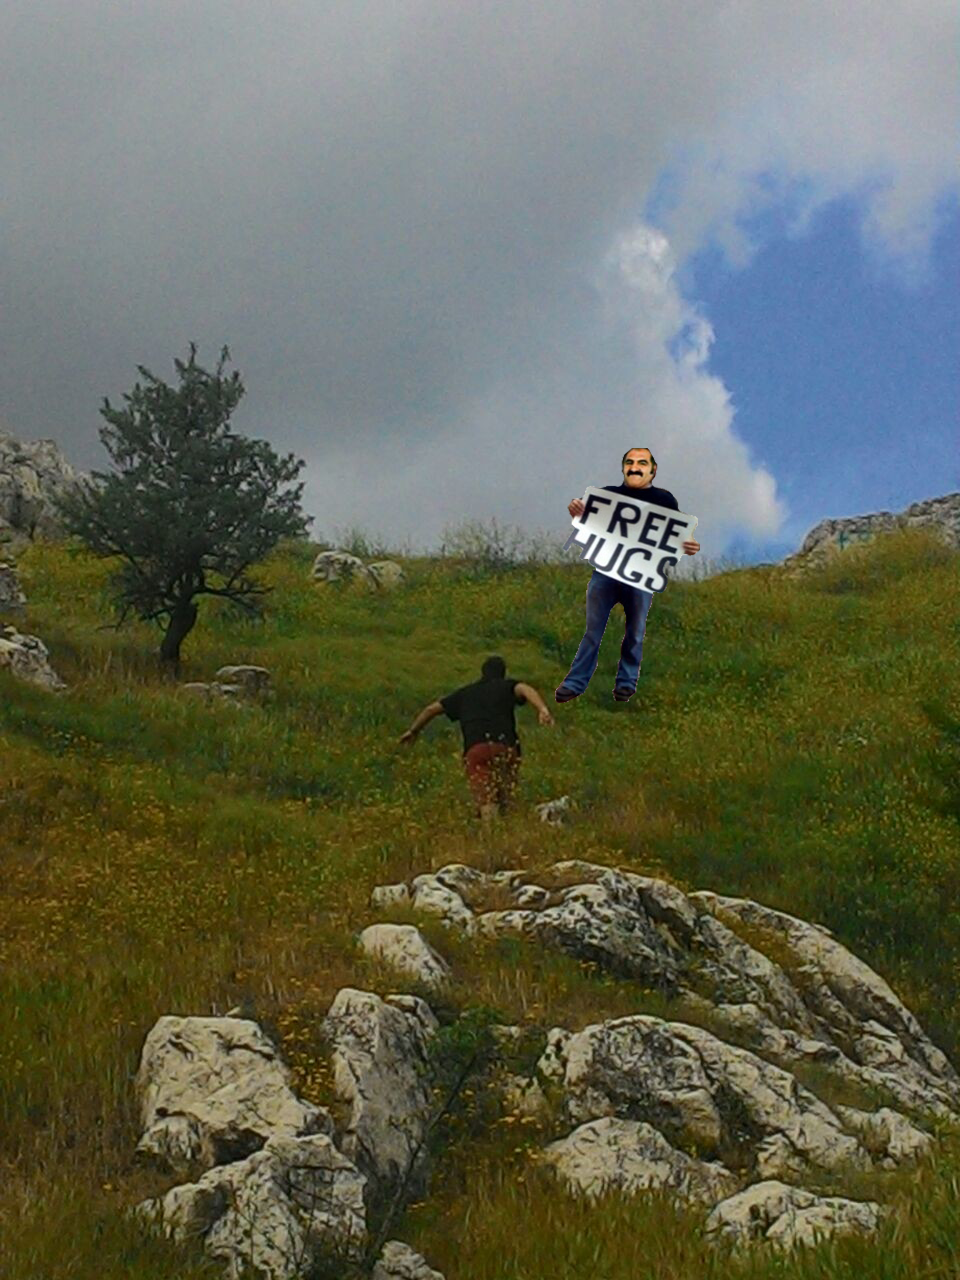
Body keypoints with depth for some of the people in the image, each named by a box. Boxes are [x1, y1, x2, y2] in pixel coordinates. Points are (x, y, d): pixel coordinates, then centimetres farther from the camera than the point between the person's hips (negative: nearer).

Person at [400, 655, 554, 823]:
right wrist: (543, 709, -18)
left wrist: (413, 731, 55)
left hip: (475, 751, 1)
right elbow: (525, 690, -1)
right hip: (506, 748, 0)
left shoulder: (465, 693, 31)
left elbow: (431, 709, 40)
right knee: (503, 806, 4)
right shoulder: (506, 686, 22)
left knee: (487, 808, -14)